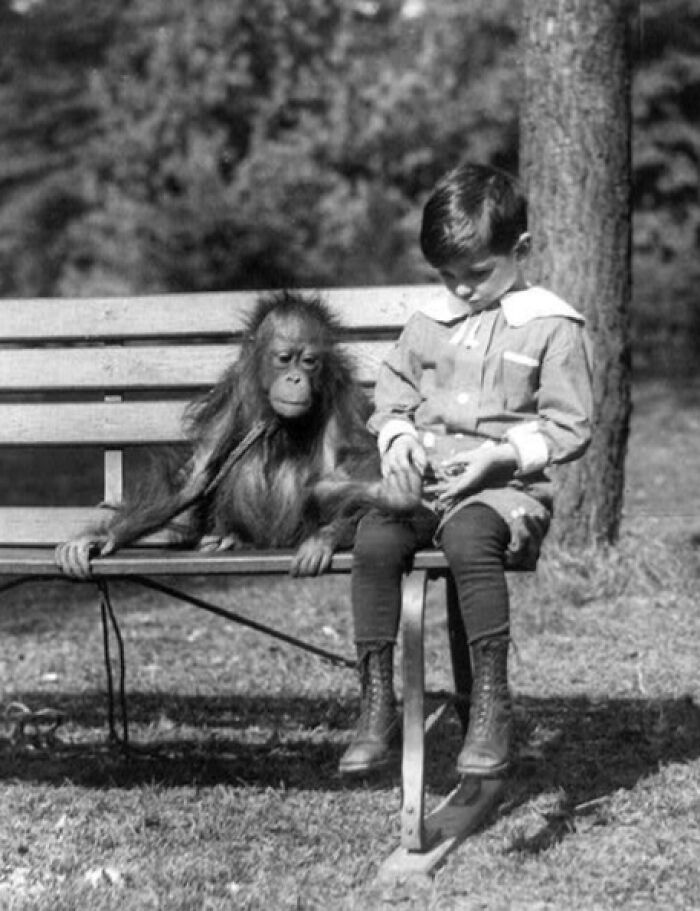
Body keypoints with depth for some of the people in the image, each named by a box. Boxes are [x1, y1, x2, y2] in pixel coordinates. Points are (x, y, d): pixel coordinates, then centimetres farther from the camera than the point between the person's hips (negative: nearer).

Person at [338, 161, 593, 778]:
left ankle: (492, 702, -28)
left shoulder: (553, 328, 0)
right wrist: (398, 438, 1)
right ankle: (377, 706, -20)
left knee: (469, 537, -37)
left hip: (507, 489, -4)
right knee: (374, 538, -26)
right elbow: (391, 395, 23)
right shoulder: (430, 323, 15)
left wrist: (501, 456, -15)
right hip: (423, 483, 5)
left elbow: (569, 428, -2)